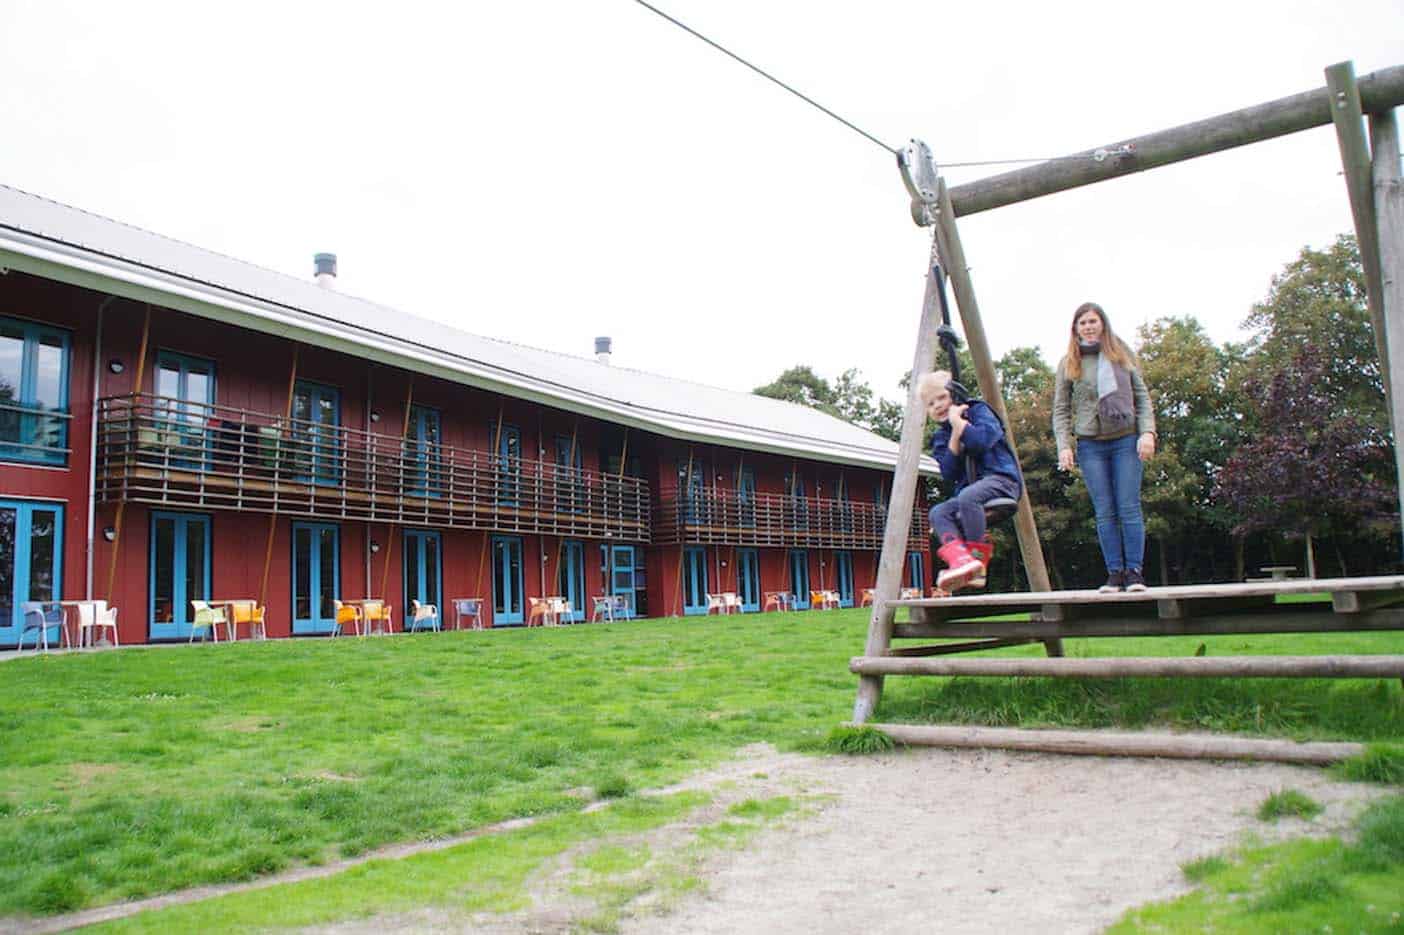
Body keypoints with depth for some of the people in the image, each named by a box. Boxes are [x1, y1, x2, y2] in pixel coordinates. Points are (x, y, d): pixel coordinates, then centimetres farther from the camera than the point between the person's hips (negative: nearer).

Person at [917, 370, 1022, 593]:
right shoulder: (941, 437, 17)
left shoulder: (978, 411, 5)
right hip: (967, 488, 6)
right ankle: (959, 557, -43)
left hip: (1000, 478, -6)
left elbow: (982, 441, -17)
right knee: (937, 512, -22)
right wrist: (955, 433, -6)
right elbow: (949, 473, 0)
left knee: (968, 496, -36)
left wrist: (957, 421, -6)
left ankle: (978, 561, -32)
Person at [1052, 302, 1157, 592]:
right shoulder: (1068, 363, 7)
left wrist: (1147, 432, -4)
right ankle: (1115, 573, 3)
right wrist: (1063, 446, -4)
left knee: (1129, 509, -5)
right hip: (1090, 445, 0)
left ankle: (1134, 571, 0)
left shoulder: (1122, 355, 9)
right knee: (1105, 513, -1)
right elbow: (1061, 409, 7)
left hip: (1125, 440, 0)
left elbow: (1142, 396, 9)